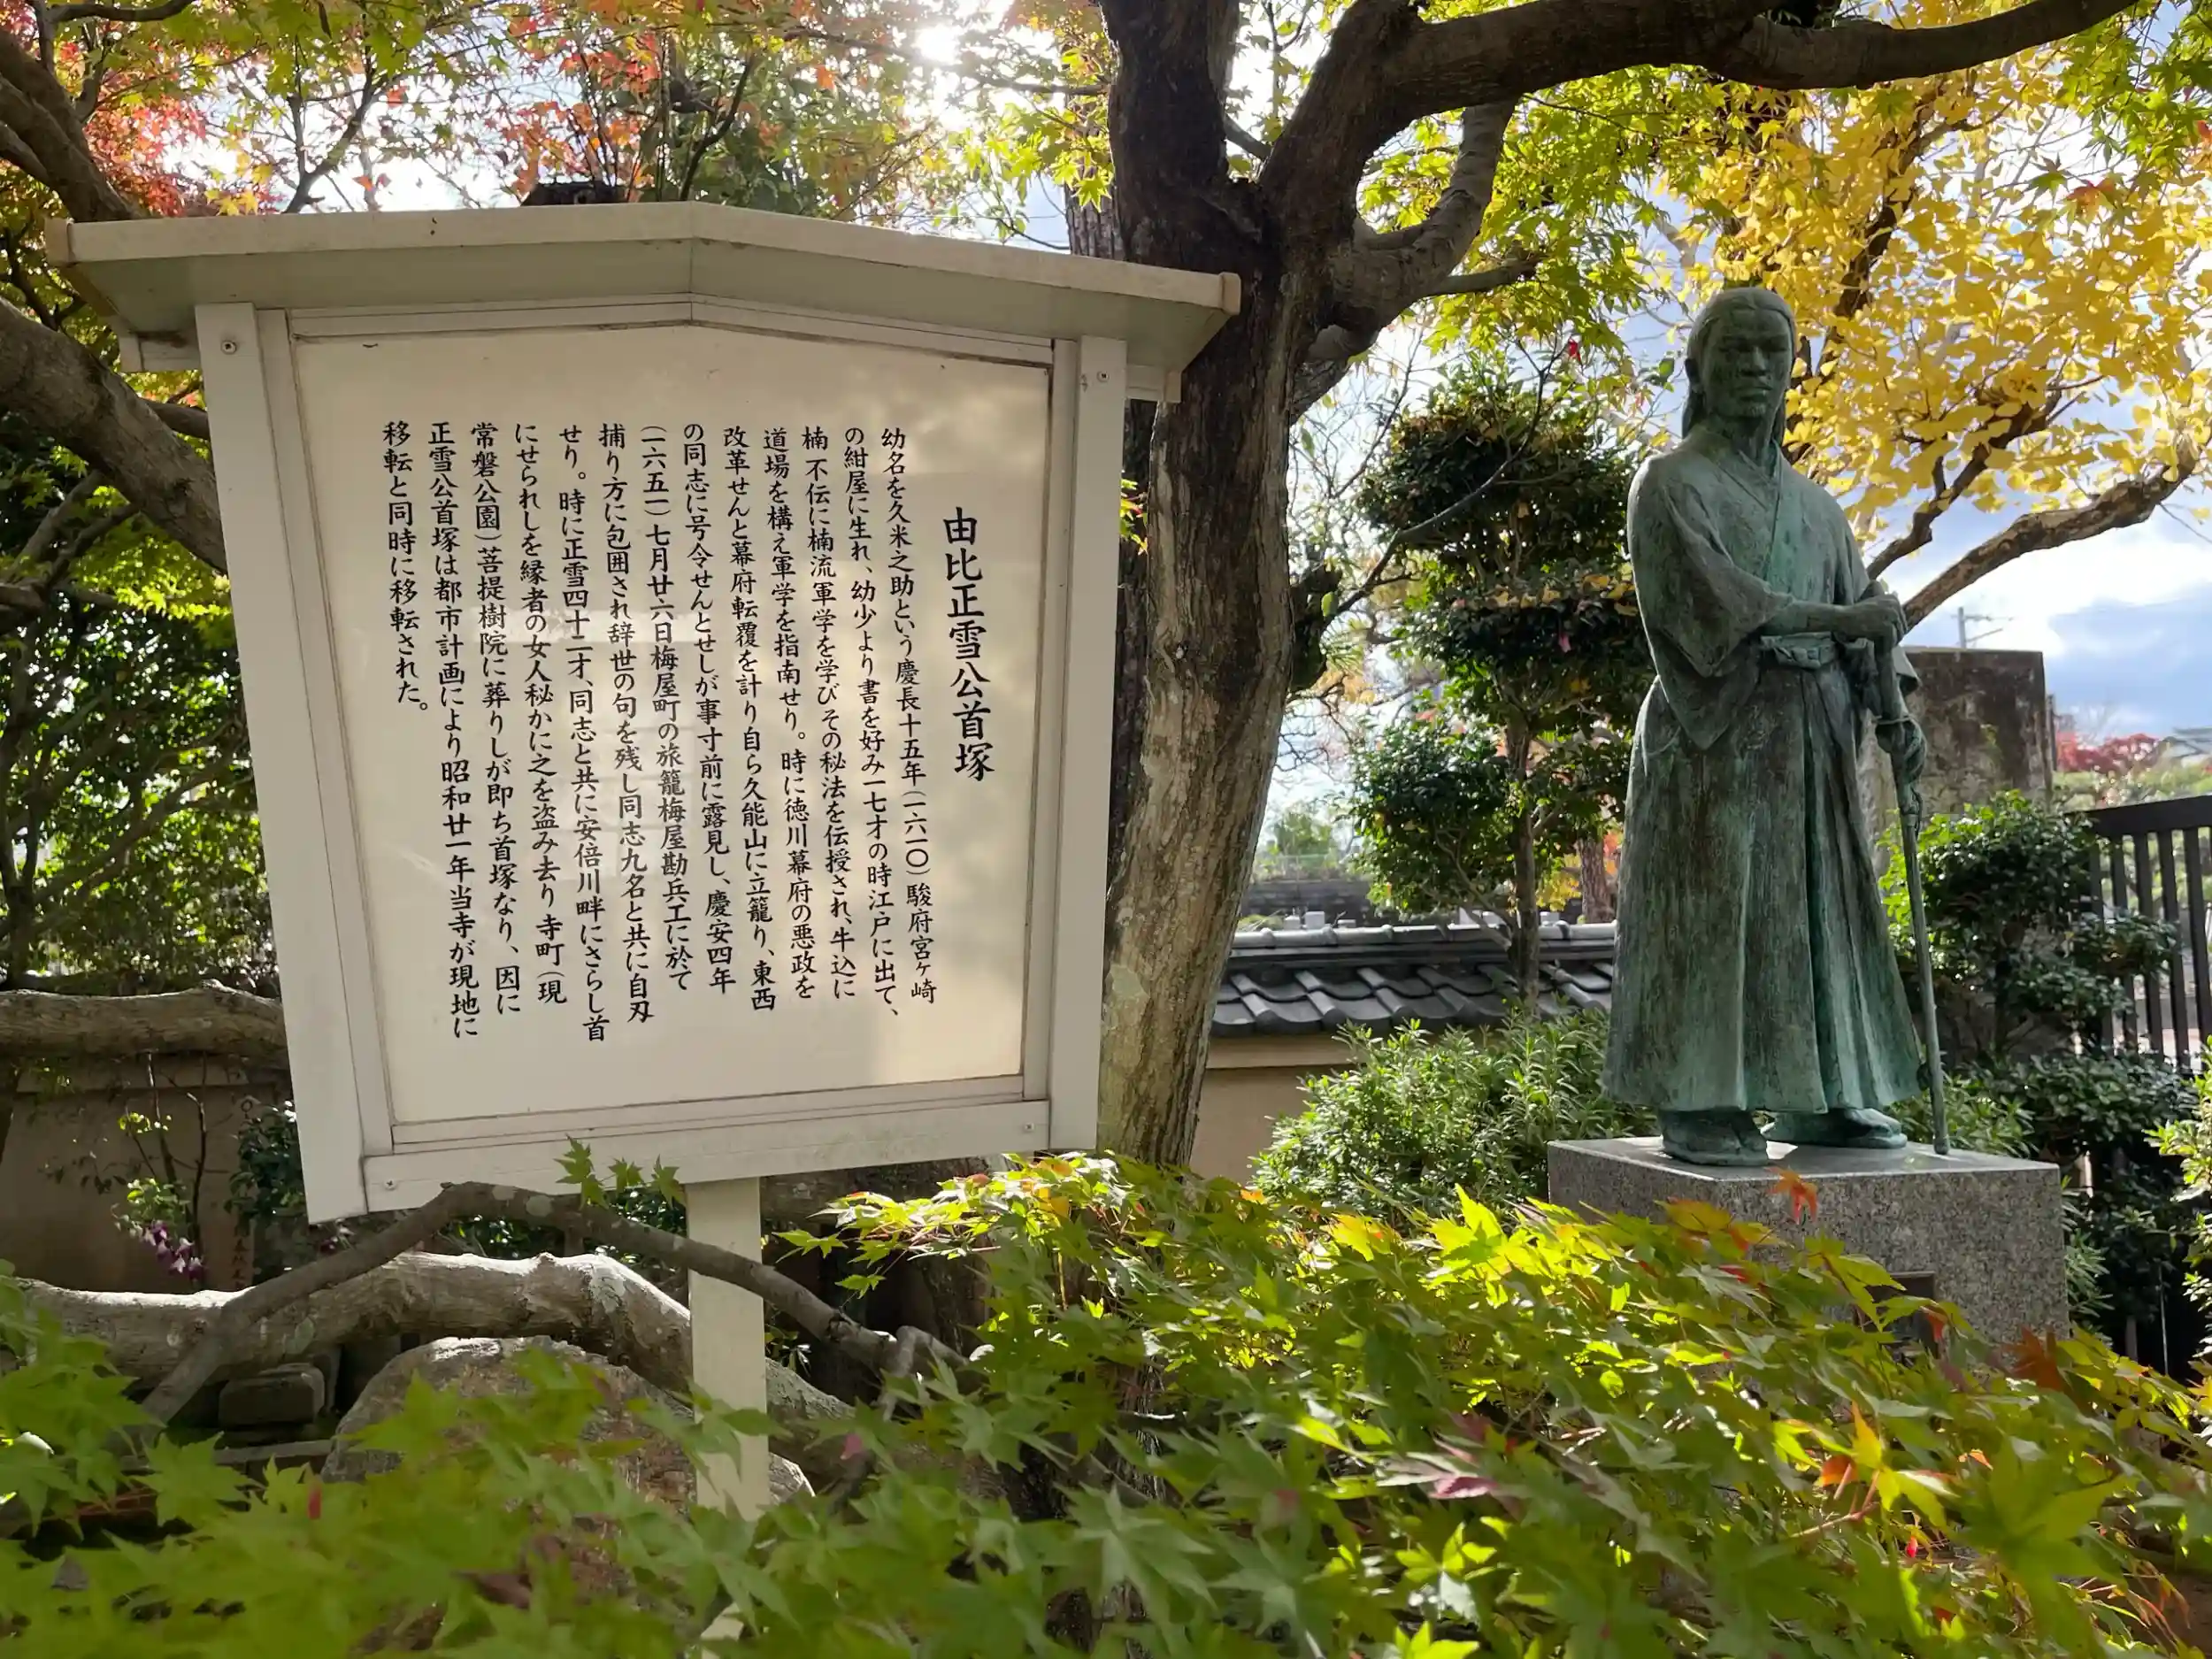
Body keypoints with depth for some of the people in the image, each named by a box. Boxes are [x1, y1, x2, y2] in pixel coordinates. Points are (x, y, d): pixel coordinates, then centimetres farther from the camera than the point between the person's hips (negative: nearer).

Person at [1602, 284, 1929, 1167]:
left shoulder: (1813, 503, 19)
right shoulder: (1671, 482, 0)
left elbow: (1863, 620, 12)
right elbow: (1708, 595, -15)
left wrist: (1890, 713, -5)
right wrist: (1837, 618, -17)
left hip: (1810, 737, 6)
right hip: (1715, 729, -6)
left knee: (1817, 905, 5)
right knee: (1709, 910, -9)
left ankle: (1817, 1098, 11)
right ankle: (1694, 1106, -6)